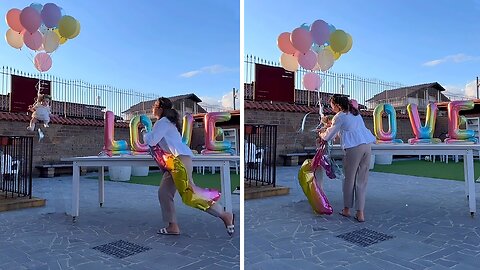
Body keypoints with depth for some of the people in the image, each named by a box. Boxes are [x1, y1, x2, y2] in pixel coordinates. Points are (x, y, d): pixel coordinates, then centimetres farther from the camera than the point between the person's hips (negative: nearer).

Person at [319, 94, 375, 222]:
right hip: (367, 145, 7)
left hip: (354, 148, -7)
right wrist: (332, 123, 48)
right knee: (362, 180, 7)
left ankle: (346, 209, 20)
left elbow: (329, 136, 7)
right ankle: (360, 213, 6)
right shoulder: (355, 113, 22)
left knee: (349, 179, 8)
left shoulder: (339, 117, 0)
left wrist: (322, 135, 28)